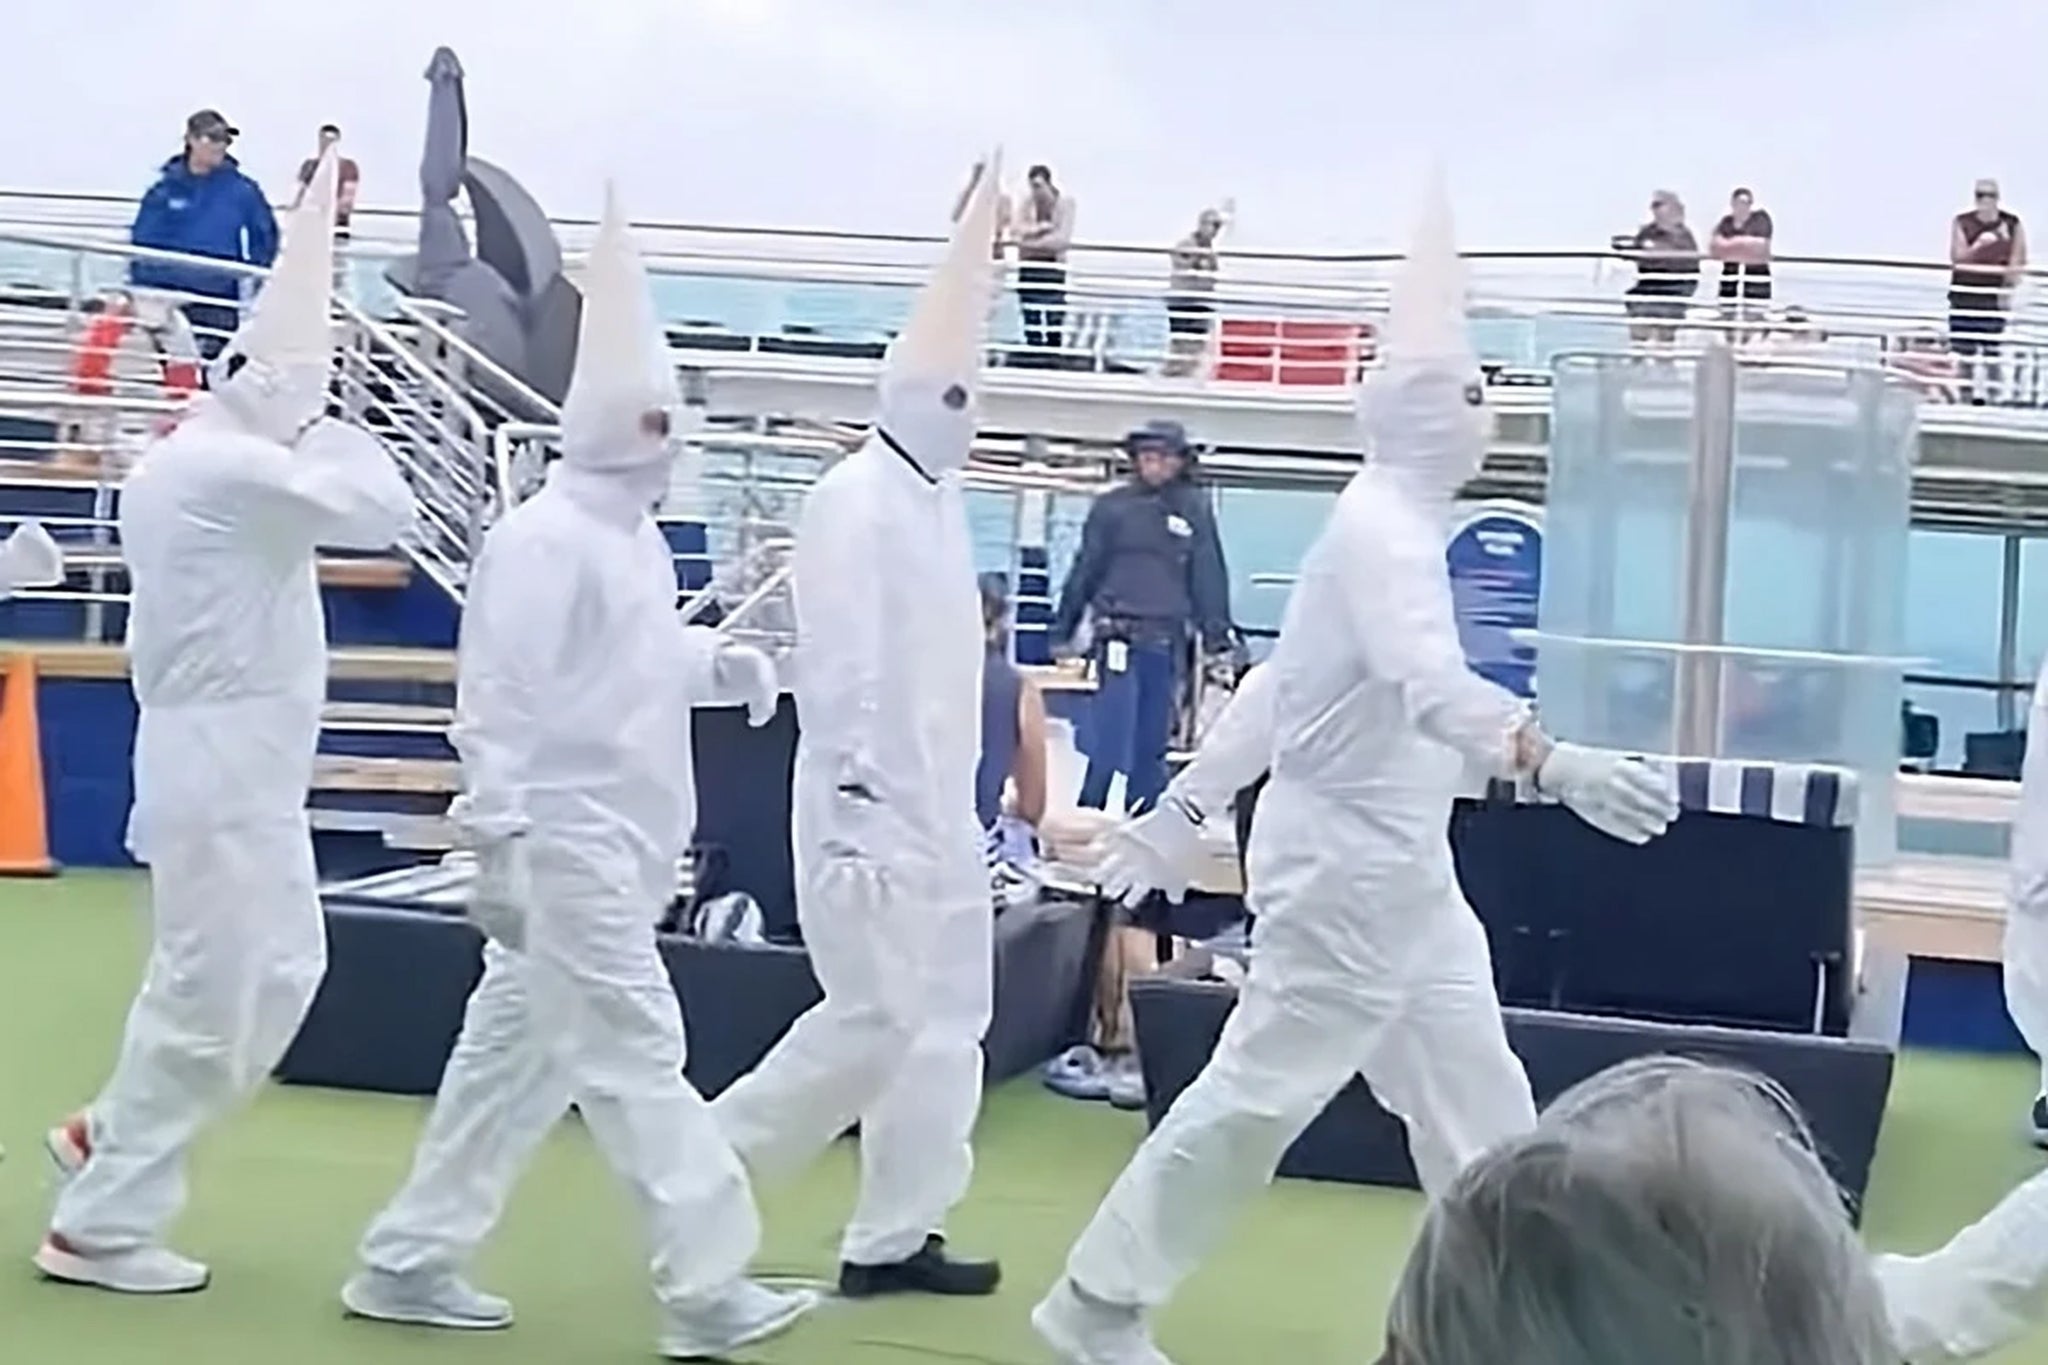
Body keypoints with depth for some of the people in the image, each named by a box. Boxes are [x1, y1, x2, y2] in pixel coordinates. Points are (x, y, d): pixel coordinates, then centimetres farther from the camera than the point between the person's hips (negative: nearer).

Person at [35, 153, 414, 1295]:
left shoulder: (185, 462, 12)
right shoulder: (230, 469, -18)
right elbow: (386, 511, -19)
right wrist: (324, 427, -4)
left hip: (231, 763, 10)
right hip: (226, 769, -10)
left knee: (284, 968, 17)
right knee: (206, 997, -2)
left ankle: (110, 1139, 26)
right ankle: (100, 1226, 9)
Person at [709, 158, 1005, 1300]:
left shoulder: (936, 498, 11)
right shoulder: (857, 498, -15)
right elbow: (840, 664, -19)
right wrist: (856, 805, -20)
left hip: (938, 810, 8)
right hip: (873, 811, -8)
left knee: (947, 1018, 10)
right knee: (876, 1016, -5)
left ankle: (897, 1235, 17)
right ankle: (707, 1161, 9)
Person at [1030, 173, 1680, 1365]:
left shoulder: (1395, 527, 13)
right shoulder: (1383, 530, -19)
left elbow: (1280, 680, 18)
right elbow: (1430, 684, -38)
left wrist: (1192, 807, 22)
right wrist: (1553, 763, -52)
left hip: (1397, 866, 10)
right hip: (1347, 865, -10)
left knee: (1477, 1096, 13)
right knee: (1263, 1087, -2)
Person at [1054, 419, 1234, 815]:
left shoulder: (1195, 510, 5)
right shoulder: (1113, 507, 2)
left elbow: (1209, 578, 6)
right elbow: (1085, 569, 5)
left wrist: (1217, 637, 3)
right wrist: (1063, 629, 6)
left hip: (1168, 643, 2)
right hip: (1121, 637, -2)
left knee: (1153, 742, 8)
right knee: (1110, 740, -9)